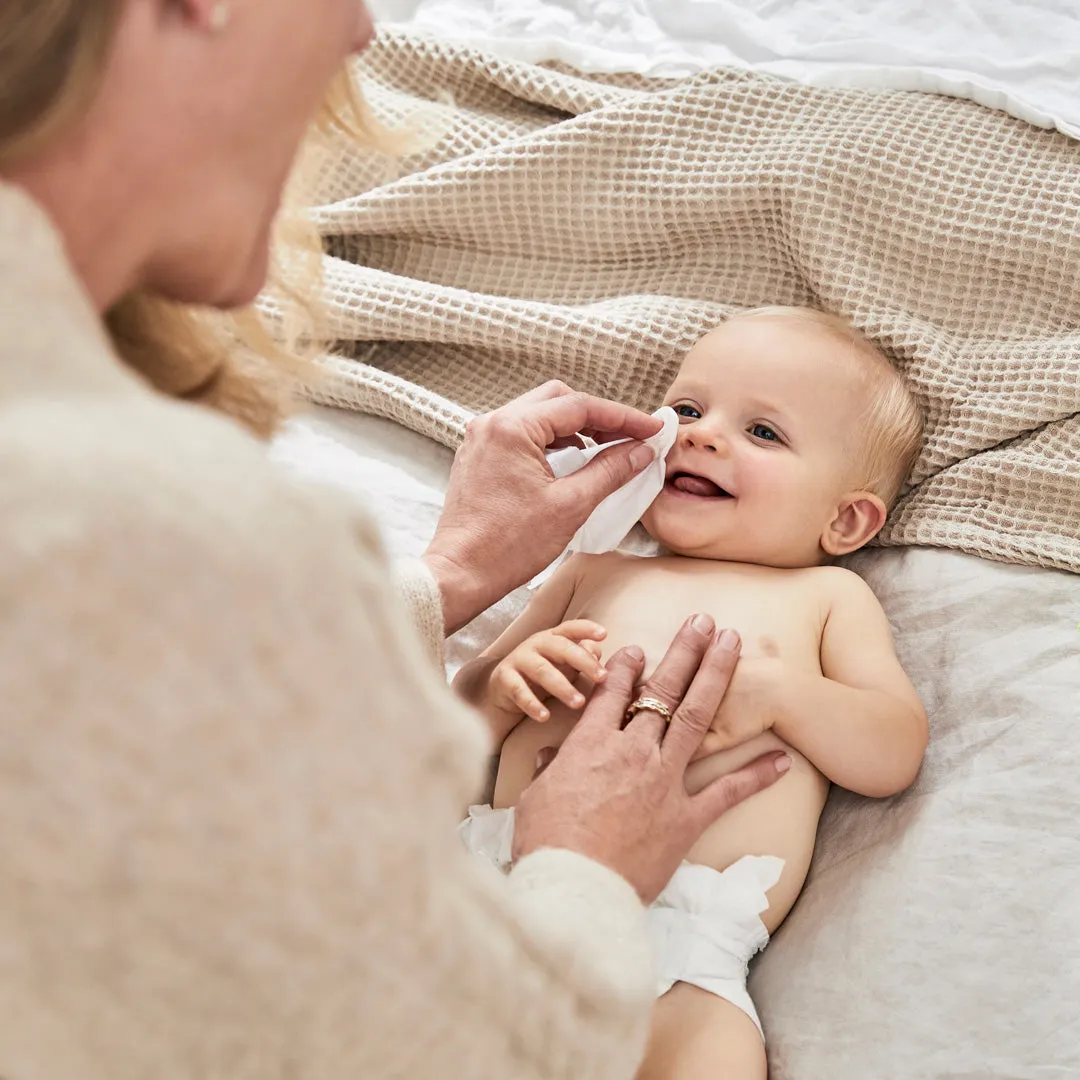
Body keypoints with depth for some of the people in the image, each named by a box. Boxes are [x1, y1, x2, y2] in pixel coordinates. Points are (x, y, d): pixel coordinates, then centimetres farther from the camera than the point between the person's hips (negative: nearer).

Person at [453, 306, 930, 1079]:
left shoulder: (826, 596, 21)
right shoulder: (596, 571, 26)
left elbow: (895, 755, 11)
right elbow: (463, 719, 25)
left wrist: (777, 691, -6)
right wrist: (506, 682, 1)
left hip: (682, 935, -2)